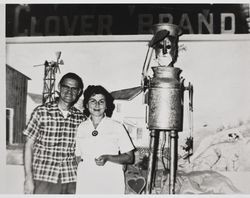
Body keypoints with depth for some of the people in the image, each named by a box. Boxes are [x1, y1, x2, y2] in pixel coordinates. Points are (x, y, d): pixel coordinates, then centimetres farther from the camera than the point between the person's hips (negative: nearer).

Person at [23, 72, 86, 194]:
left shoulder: (81, 118, 4)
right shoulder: (41, 112, -2)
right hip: (44, 179, -2)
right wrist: (28, 178, -5)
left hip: (71, 181, 2)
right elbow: (29, 146, -1)